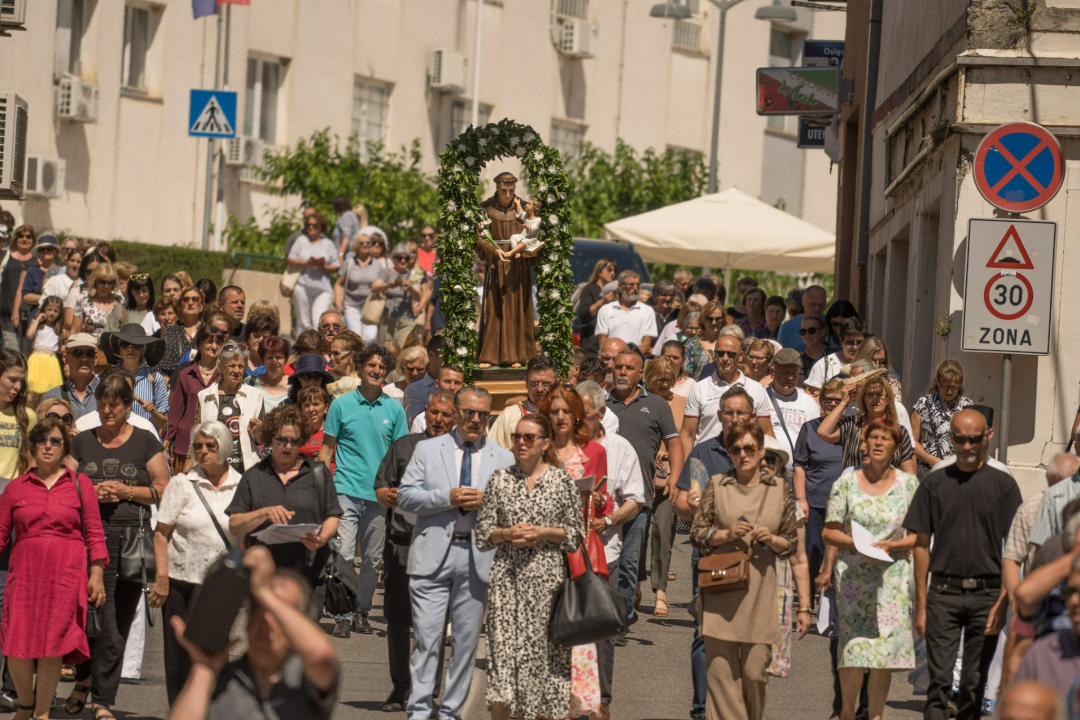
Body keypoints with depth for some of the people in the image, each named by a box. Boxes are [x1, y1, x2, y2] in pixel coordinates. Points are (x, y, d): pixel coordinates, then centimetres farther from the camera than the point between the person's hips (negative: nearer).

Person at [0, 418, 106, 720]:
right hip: (24, 571, 1)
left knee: (52, 647, -5)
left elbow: (94, 534, 5)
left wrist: (96, 574, -2)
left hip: (67, 574, -1)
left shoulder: (80, 484, 6)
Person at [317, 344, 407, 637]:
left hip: (380, 492, 3)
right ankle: (342, 615, -7)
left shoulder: (394, 409, 7)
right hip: (347, 489, -2)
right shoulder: (341, 405, 2)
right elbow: (327, 448, 6)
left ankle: (362, 612, 21)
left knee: (374, 559, 8)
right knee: (344, 554, -11)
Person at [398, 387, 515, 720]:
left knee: (467, 639, 5)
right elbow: (405, 496, 1)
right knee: (427, 636, -8)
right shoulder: (428, 450, 9)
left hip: (477, 558, 2)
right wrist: (447, 497, -12)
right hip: (434, 555, -2)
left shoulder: (503, 458, 13)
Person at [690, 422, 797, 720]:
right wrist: (726, 534, -10)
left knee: (755, 671, -1)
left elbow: (791, 542, 14)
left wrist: (772, 540, -6)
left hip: (760, 593, 1)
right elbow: (697, 534, 7)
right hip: (721, 593, -1)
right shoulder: (716, 486, 7)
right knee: (721, 670, -6)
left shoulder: (779, 489, 10)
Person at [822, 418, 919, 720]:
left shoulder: (908, 484, 5)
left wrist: (891, 545, -12)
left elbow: (918, 536, 5)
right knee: (853, 647, -8)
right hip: (853, 576, -1)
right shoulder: (847, 482, 3)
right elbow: (829, 533, 4)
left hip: (892, 578, 1)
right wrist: (856, 544, -13)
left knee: (886, 648, -4)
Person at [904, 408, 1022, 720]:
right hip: (943, 592, 0)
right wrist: (921, 605, 3)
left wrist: (1003, 601, -7)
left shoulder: (1003, 485, 4)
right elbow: (921, 545, 8)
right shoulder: (934, 484, 5)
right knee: (939, 679, -8)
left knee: (974, 683, 4)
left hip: (987, 594, 0)